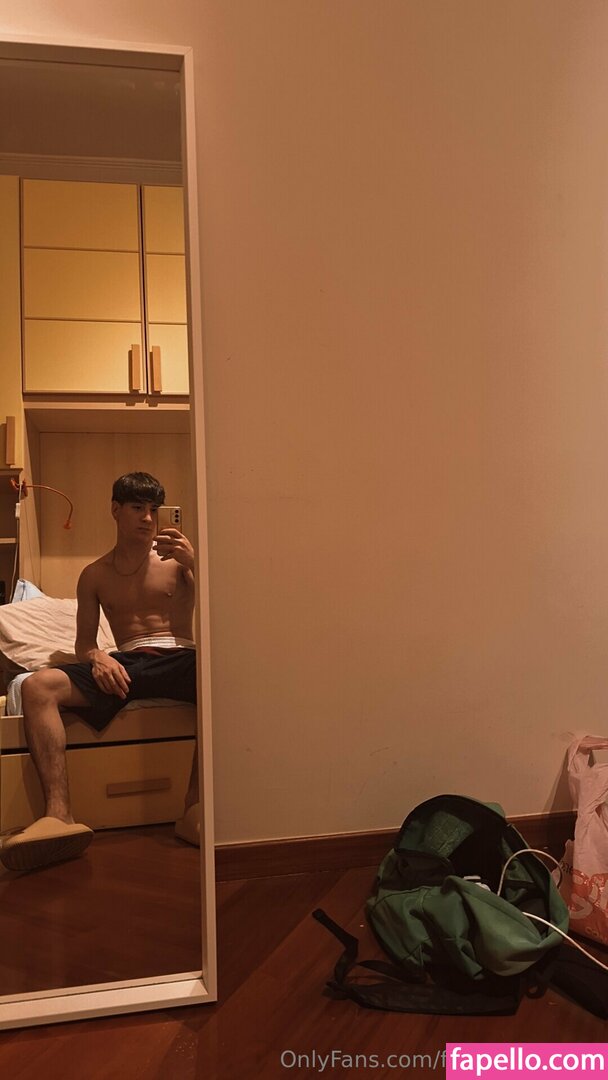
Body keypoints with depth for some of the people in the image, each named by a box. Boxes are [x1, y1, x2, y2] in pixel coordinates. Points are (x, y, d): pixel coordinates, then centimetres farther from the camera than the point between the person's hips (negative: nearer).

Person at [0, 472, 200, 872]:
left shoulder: (177, 557, 13)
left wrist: (194, 564, -15)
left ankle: (195, 810, -37)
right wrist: (98, 657, -8)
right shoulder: (95, 576, 18)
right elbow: (83, 644, 16)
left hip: (180, 659, -2)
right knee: (38, 685, -26)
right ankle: (60, 815, -36)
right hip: (126, 664, 2)